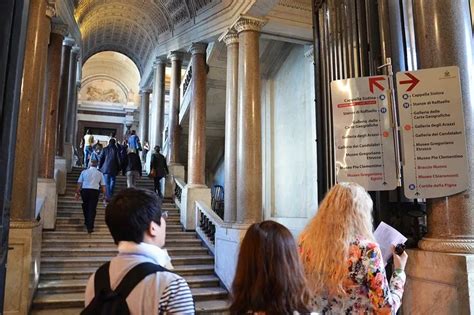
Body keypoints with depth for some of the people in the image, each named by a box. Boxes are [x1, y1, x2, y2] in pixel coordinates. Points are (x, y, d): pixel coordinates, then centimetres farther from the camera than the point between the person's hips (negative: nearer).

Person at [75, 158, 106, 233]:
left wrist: (77, 193, 10)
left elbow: (79, 184, 4)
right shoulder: (100, 174, 9)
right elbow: (103, 186, 6)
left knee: (85, 207, 24)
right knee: (92, 208, 4)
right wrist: (104, 194, 14)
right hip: (95, 191, -1)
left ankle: (86, 222, 36)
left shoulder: (84, 172, 8)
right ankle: (90, 227, 3)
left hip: (84, 190, 1)